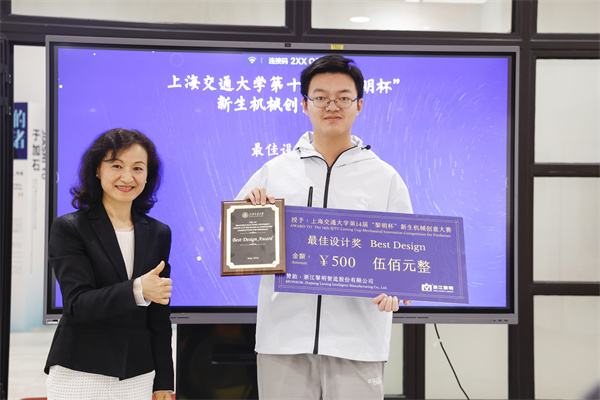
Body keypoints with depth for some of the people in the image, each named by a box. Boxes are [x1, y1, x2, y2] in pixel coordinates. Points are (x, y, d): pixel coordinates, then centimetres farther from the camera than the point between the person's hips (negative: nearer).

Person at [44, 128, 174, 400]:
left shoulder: (159, 233, 8)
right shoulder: (68, 229, -4)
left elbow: (160, 316, 10)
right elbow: (77, 304, -14)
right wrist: (137, 290, -28)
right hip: (80, 375, -3)